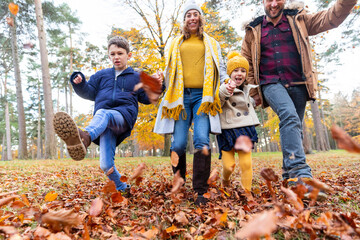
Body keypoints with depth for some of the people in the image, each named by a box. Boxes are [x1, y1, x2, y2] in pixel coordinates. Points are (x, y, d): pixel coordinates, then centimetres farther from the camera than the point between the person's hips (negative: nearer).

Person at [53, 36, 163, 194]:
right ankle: (123, 189, 14)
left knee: (103, 114, -41)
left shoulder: (136, 77, 23)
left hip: (124, 115, -3)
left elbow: (145, 98, 18)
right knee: (106, 165, -11)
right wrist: (80, 83, 4)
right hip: (105, 122, 3)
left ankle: (85, 137, -72)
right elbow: (90, 93, 23)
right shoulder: (101, 75, 28)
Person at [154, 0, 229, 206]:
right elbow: (169, 73, 25)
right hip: (180, 97, 1)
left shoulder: (211, 43, 23)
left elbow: (221, 68, 19)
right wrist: (169, 96, 10)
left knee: (202, 140, -17)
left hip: (203, 96, -1)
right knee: (178, 143, -7)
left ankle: (201, 192, -12)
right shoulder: (176, 44, 24)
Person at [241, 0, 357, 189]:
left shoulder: (298, 20, 13)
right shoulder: (254, 31, 11)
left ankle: (289, 176, 18)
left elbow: (331, 18, 6)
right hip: (271, 84, -2)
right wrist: (254, 92, 7)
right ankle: (300, 172, -33)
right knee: (289, 116, -29)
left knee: (294, 128, 5)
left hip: (297, 84, 2)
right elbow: (246, 64, 12)